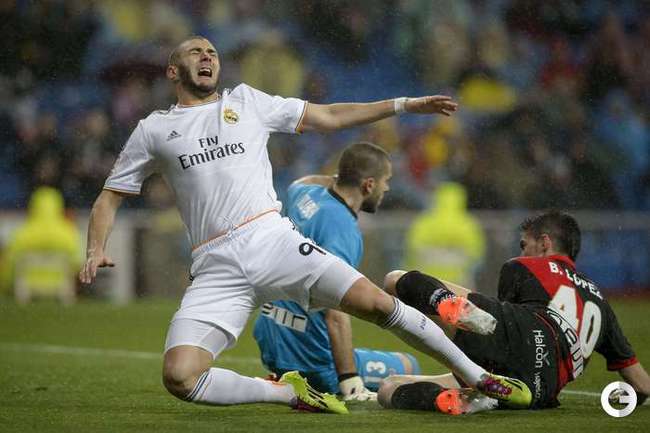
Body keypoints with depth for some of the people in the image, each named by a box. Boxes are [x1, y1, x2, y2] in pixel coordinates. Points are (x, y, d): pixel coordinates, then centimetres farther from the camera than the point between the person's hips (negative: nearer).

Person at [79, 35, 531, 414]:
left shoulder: (246, 100, 18)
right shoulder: (153, 130, 15)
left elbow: (326, 117, 24)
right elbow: (110, 197, 18)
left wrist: (404, 105, 19)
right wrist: (96, 251, -1)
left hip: (273, 240, 1)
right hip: (216, 268, 0)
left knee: (377, 302, -16)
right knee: (179, 376, -22)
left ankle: (479, 377, 0)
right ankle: (289, 392, -1)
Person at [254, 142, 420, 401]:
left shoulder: (305, 194, 5)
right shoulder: (342, 227, -21)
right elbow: (336, 315, -27)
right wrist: (352, 386, -30)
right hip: (311, 358, -8)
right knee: (408, 367, 9)